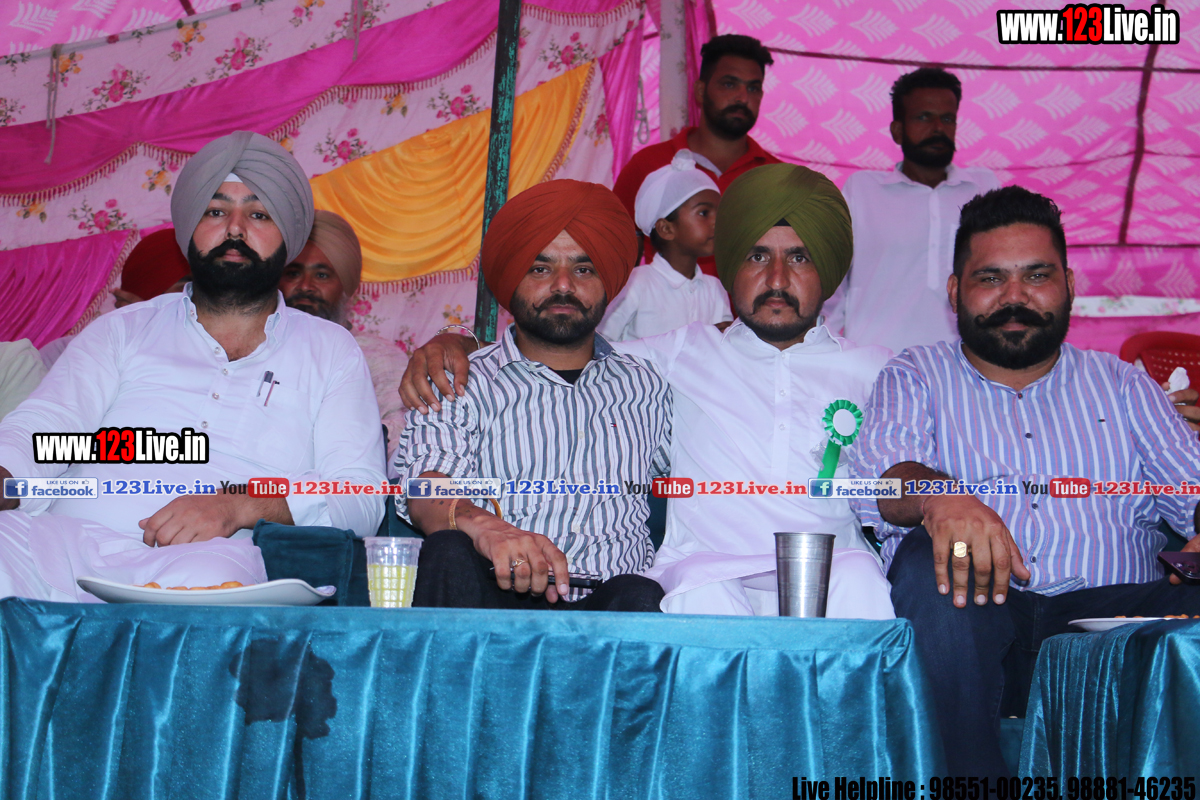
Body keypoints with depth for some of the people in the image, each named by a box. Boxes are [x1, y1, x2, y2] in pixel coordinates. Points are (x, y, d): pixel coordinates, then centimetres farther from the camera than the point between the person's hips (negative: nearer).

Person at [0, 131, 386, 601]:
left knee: (209, 577, -40)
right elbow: (42, 428, 10)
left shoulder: (329, 349, 19)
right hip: (71, 538, 2)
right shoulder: (122, 331, 24)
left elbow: (362, 498, 7)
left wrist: (242, 506, -13)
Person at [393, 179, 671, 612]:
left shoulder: (646, 386, 22)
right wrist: (485, 526, -29)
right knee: (451, 554, -33)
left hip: (611, 608, 1)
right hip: (496, 598, 0)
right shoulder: (461, 385, 12)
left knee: (638, 597, -33)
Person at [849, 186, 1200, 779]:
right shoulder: (913, 377, 17)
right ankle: (972, 775, -26)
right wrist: (937, 495, -29)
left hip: (1108, 615, 1)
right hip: (978, 626, -1)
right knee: (931, 565, -33)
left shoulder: (1123, 385, 24)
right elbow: (881, 474, -3)